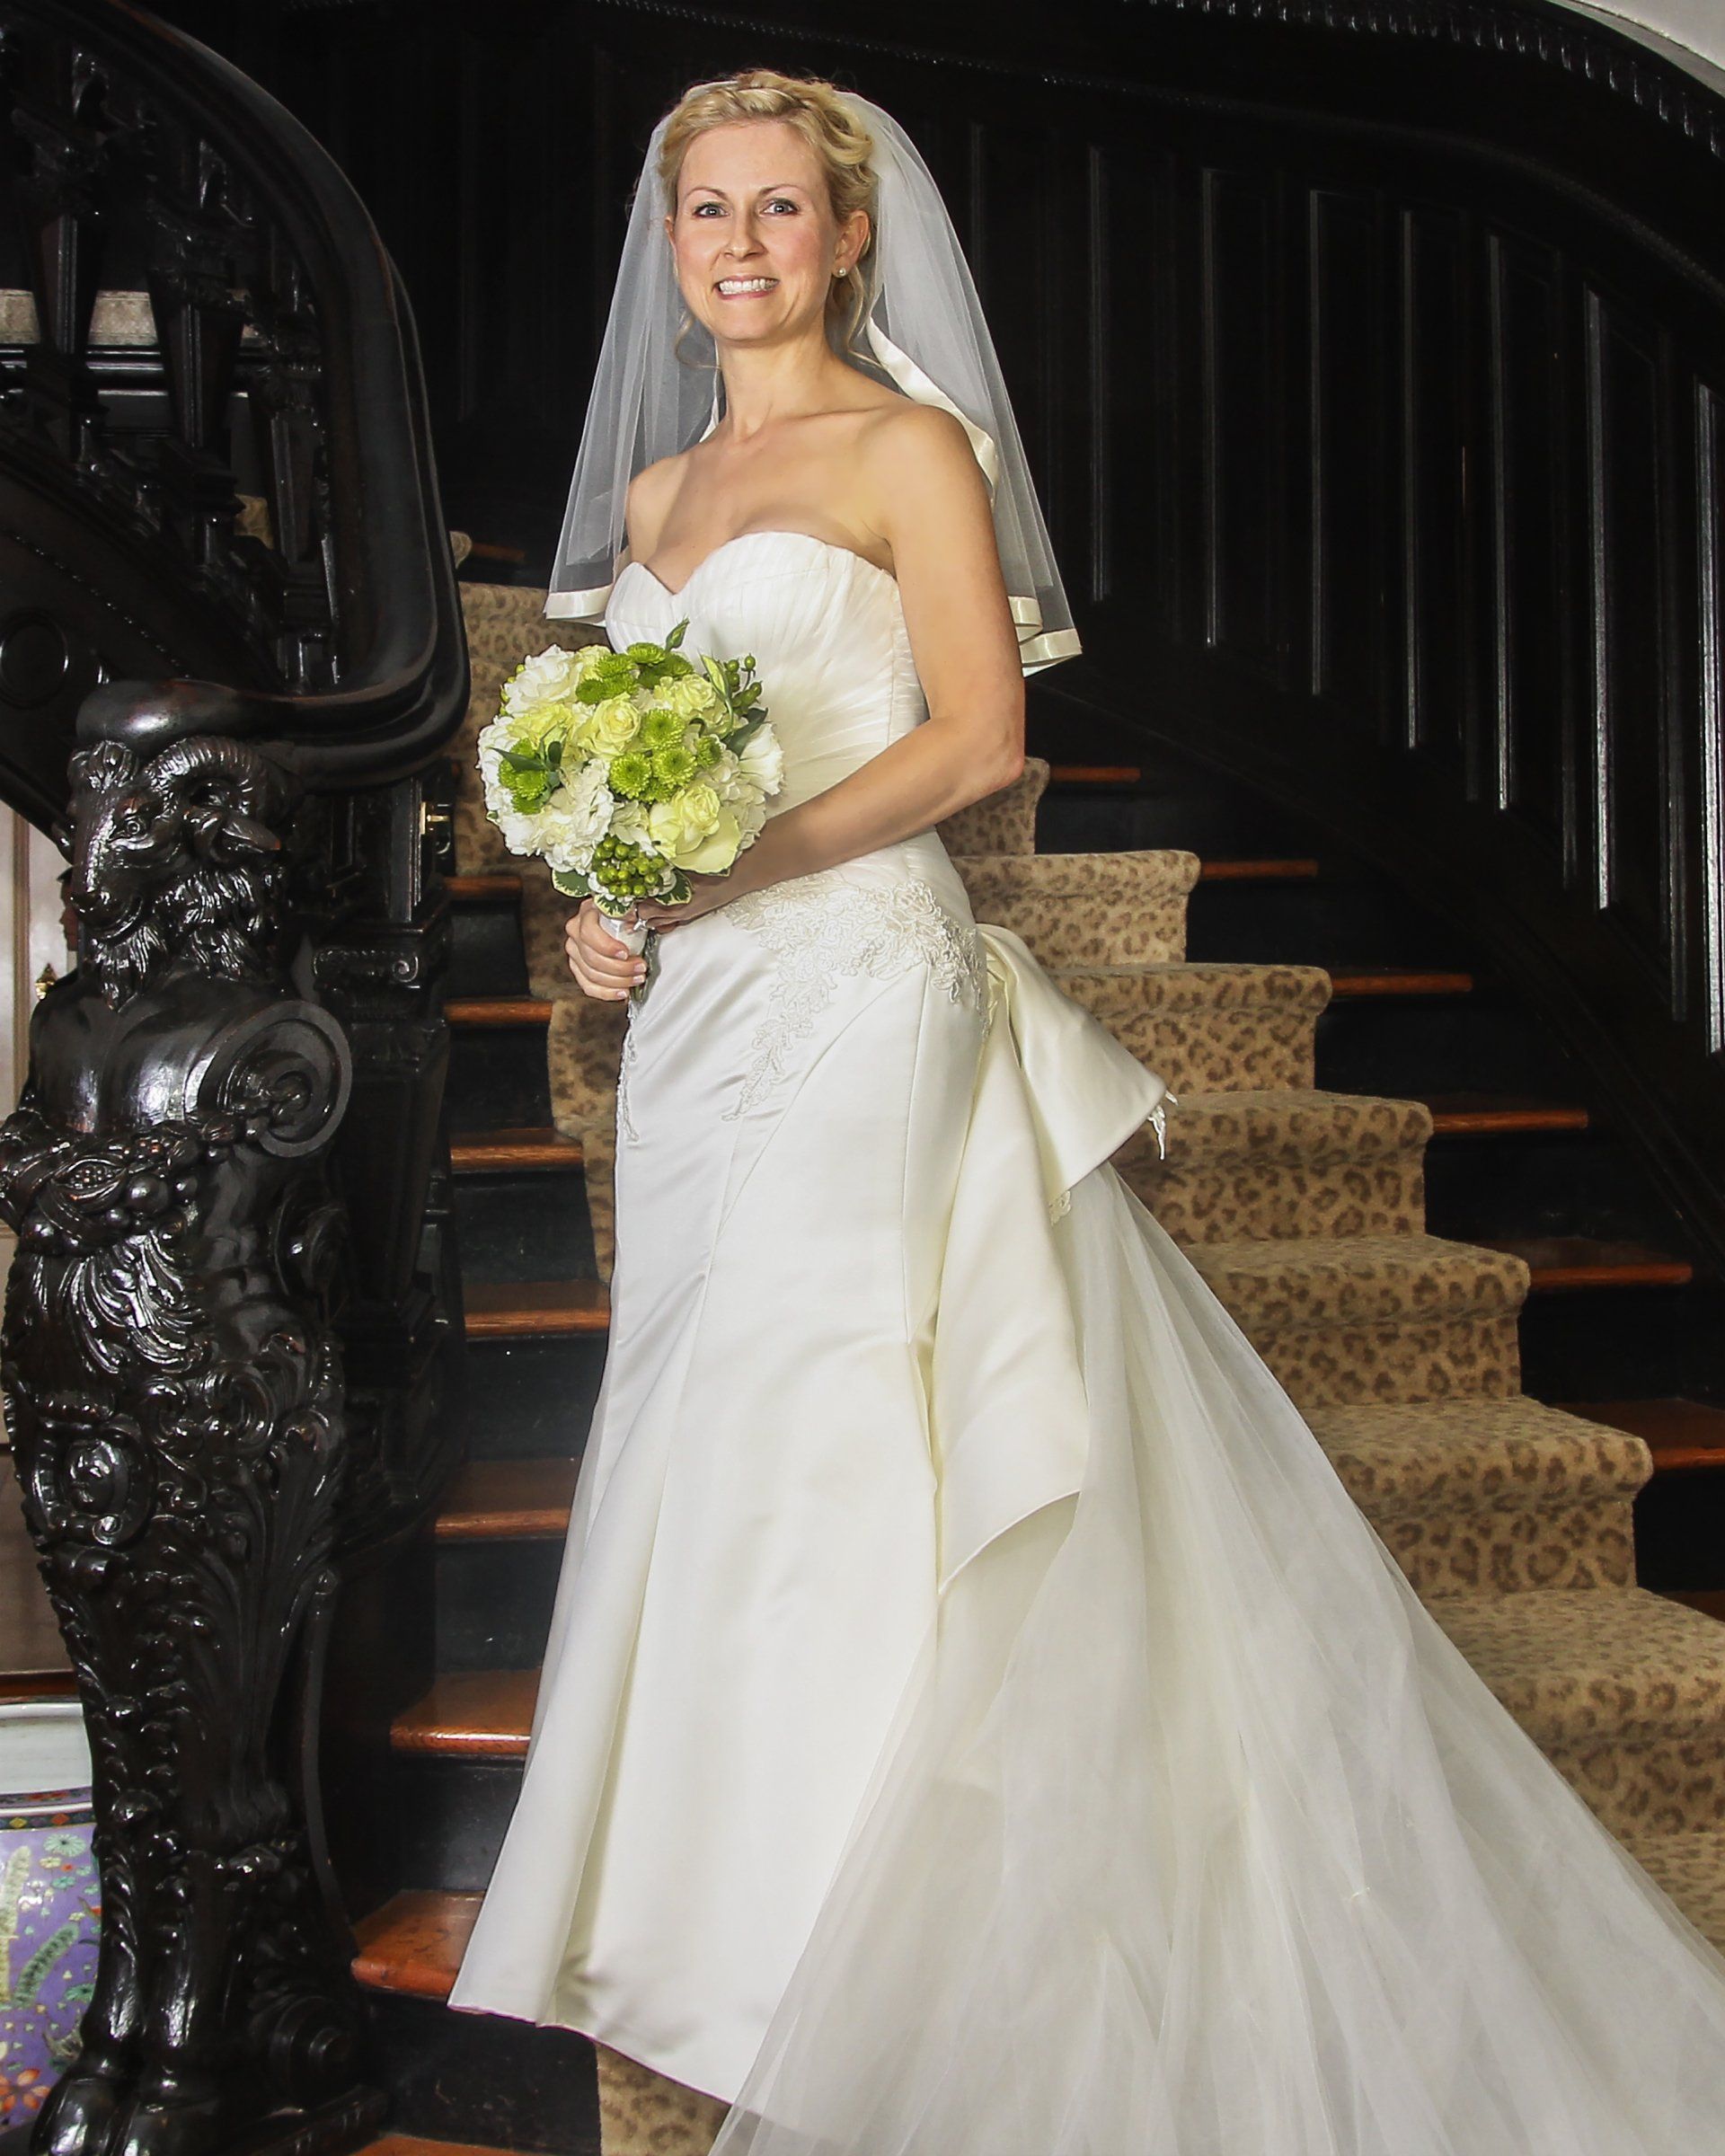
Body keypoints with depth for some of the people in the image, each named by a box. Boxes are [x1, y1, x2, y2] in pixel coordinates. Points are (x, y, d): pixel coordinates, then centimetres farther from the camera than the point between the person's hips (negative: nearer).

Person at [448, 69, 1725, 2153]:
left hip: (861, 989, -6)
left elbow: (977, 735, -9)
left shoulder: (910, 447, 1)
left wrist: (745, 862, -18)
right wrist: (605, 893, 2)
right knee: (708, 1432, 6)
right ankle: (725, 1919, 18)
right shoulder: (653, 491, 20)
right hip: (703, 1015, 7)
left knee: (816, 1422, -7)